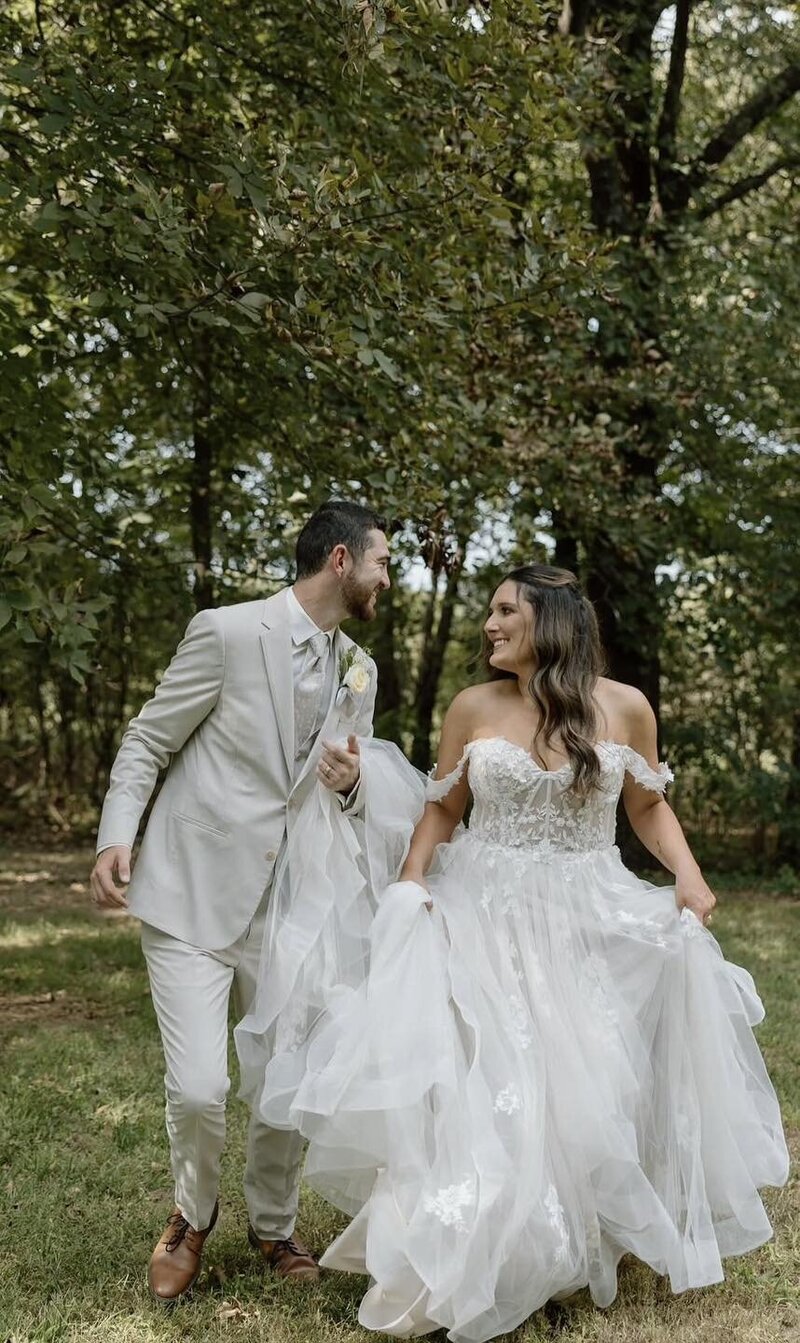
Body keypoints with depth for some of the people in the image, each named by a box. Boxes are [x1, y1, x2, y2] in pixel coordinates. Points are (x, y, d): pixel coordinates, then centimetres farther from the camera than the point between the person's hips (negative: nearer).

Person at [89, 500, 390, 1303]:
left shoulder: (359, 672, 9)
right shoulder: (227, 632, -9)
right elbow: (146, 742, -3)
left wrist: (351, 784, -6)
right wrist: (116, 838, -16)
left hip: (288, 906, 5)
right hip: (191, 896, -5)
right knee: (198, 1090, -9)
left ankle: (273, 1226, 36)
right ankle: (192, 1215, 23)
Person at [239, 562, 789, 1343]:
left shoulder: (625, 707, -4)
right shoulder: (473, 708, -2)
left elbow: (648, 807, 7)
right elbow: (442, 809, 6)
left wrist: (688, 874, -9)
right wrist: (408, 888, -8)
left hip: (587, 924, 0)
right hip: (481, 915, 0)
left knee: (584, 1087, 3)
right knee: (478, 1085, -4)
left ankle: (571, 1254, 27)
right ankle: (446, 1270, 11)